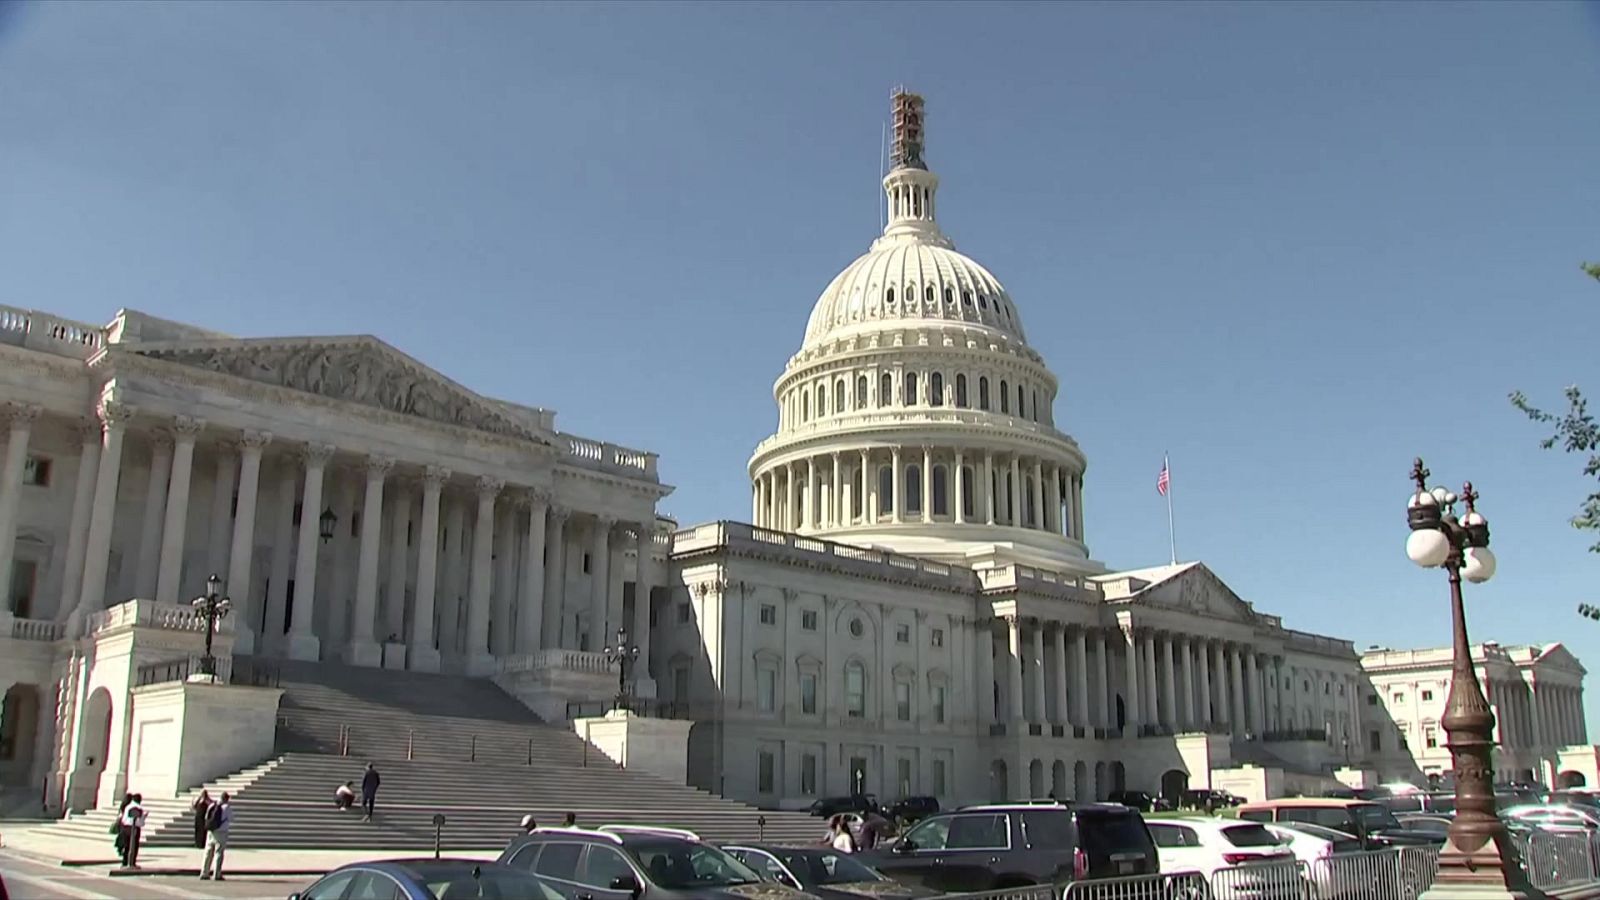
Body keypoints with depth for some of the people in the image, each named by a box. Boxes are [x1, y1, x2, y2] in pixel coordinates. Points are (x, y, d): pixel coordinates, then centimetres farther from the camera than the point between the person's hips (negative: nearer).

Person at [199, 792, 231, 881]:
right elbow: (231, 820, 0)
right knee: (219, 853, 0)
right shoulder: (227, 807, -8)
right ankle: (217, 875, -2)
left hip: (210, 832, 5)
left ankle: (204, 874, 15)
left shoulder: (212, 805, 5)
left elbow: (206, 818, 14)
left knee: (208, 853, 12)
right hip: (221, 832, -5)